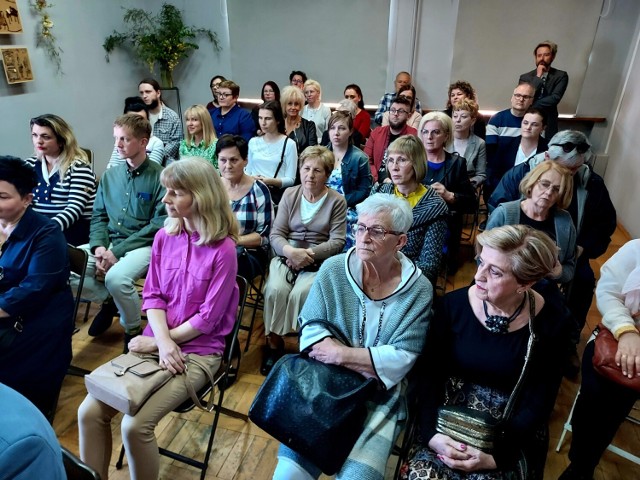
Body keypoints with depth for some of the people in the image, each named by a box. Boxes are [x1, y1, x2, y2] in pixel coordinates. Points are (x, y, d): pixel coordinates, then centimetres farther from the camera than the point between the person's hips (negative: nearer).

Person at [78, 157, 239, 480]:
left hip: (198, 351, -5)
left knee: (135, 425, -19)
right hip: (157, 343, 6)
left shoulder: (223, 250, -16)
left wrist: (156, 343, -8)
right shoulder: (164, 237, 2)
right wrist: (162, 340, -14)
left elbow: (208, 318, -14)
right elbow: (152, 295, 3)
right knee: (89, 412, -6)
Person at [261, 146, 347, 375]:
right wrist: (291, 251, -18)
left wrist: (307, 254, -18)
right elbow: (276, 234, 3)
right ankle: (273, 342, -6)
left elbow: (337, 242, -7)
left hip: (319, 261, -2)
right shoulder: (290, 194, 9)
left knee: (301, 293, -29)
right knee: (275, 289, -25)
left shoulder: (337, 201, -1)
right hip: (286, 256, 3)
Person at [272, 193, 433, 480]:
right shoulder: (332, 270, -5)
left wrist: (340, 354, -15)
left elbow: (402, 358, -11)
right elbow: (310, 329, -8)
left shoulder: (418, 289, -7)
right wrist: (372, 363, -16)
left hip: (380, 398, 0)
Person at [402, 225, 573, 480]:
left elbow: (538, 402, -7)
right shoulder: (453, 305, -9)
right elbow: (429, 373, -6)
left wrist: (497, 455, -16)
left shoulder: (550, 323, -10)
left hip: (509, 435, 0)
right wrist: (431, 433, -18)